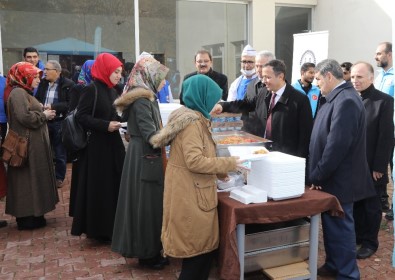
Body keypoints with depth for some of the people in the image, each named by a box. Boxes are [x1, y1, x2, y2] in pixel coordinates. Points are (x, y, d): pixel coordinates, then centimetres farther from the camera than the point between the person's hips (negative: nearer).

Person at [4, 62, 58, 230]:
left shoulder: (23, 92, 17)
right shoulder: (18, 93, -16)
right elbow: (25, 117, -28)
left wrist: (45, 113, 4)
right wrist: (44, 115, -14)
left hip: (33, 144, 10)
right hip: (27, 145, -10)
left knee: (32, 179, 14)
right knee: (28, 179, -3)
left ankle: (29, 214, 23)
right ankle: (27, 218, 6)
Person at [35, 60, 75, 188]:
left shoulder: (68, 84, -9)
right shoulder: (43, 82, 8)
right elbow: (37, 98, 17)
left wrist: (53, 106, -23)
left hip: (60, 122, -5)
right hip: (44, 121, 5)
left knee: (60, 152, 7)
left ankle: (59, 177, 22)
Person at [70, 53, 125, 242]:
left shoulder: (112, 91, 12)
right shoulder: (91, 89, -11)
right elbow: (81, 116, -15)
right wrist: (105, 126, -21)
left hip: (112, 145, 8)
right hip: (96, 146, -8)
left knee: (113, 185, 11)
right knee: (98, 188, -1)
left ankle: (110, 227, 22)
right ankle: (97, 228, 13)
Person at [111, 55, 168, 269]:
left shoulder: (145, 97, 12)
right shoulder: (142, 99, -18)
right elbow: (151, 135, -24)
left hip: (145, 156, 10)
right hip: (144, 158, -10)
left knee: (147, 203, 15)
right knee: (146, 204, 1)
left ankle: (148, 250, 26)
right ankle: (147, 253, 14)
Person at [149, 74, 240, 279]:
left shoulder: (193, 118, 13)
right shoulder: (192, 121, -18)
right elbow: (194, 161, -26)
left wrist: (219, 172, 13)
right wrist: (229, 163, -17)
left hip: (193, 192, 10)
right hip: (191, 195, -10)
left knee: (202, 246, 16)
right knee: (200, 249, 3)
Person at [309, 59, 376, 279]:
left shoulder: (346, 100, -22)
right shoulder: (338, 97, 10)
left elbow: (337, 145, -26)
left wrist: (318, 176, -18)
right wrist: (318, 174, 13)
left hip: (338, 179, -9)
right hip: (332, 177, 9)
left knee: (340, 227, 3)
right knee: (332, 224, 19)